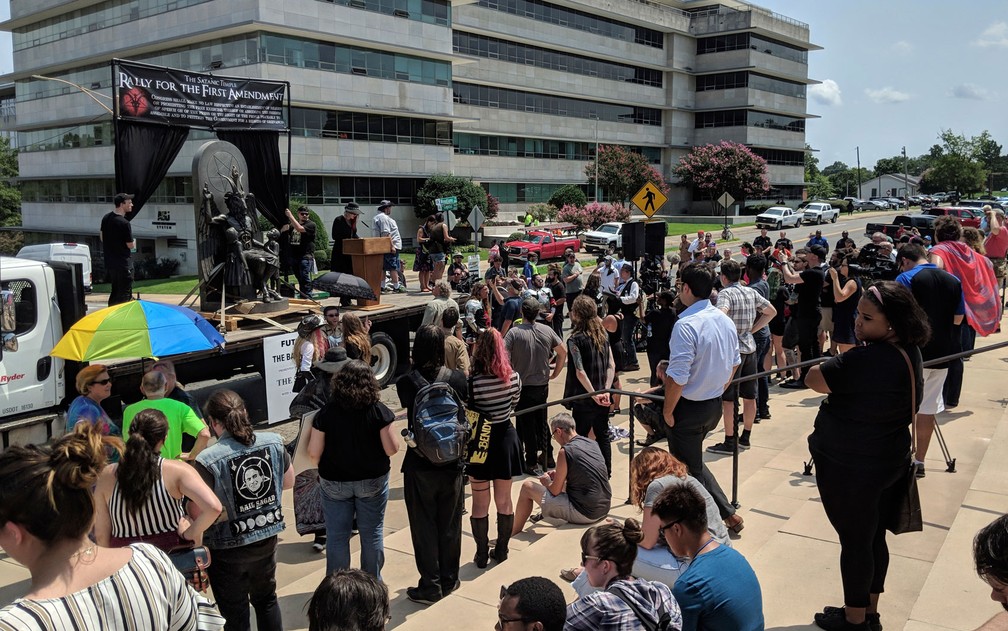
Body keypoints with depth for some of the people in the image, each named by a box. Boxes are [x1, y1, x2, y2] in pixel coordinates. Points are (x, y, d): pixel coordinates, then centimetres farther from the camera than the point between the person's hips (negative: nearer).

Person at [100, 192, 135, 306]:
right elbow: (130, 245, -15)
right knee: (125, 295, -3)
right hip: (123, 264, -8)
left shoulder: (106, 218, 6)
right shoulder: (124, 223, -19)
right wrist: (134, 241, 5)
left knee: (114, 292, 19)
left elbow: (102, 237, 18)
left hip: (109, 263, 8)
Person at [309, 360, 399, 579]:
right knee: (372, 533, 14)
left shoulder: (326, 413, -12)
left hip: (334, 483, 0)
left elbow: (314, 453, -11)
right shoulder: (379, 411, -14)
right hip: (373, 481, 0)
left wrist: (322, 470, 10)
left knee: (336, 536, 12)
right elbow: (392, 449, -13)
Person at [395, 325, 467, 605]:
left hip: (419, 465, -2)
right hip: (452, 464, 3)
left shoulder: (407, 382, -14)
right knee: (450, 524, 17)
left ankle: (430, 586, 17)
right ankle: (449, 580, 30)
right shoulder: (458, 378, -8)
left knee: (424, 526, 10)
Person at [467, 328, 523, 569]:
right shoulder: (514, 377, -9)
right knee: (504, 500, 18)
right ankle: (501, 550, 29)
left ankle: (482, 554, 20)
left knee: (480, 503, 11)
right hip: (505, 437, 4)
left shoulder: (473, 381, -23)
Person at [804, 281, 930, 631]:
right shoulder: (910, 353, 0)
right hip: (889, 461, 9)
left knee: (854, 541, 8)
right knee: (874, 537, 20)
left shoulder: (866, 360, -30)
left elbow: (814, 379, -21)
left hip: (850, 468, -9)